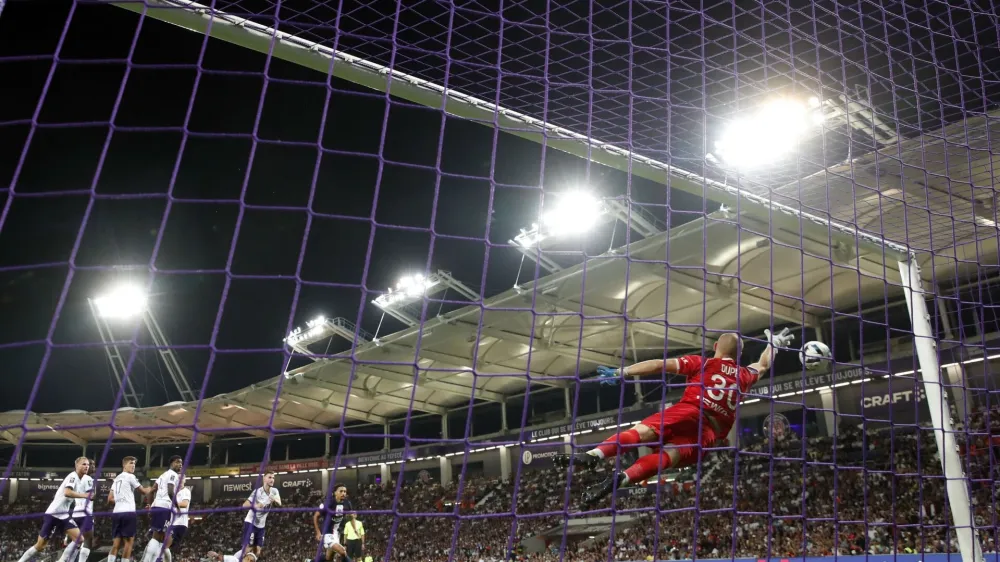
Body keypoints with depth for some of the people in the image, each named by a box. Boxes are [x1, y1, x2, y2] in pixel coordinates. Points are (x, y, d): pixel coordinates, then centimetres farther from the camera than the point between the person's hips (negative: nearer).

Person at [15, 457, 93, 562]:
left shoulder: (79, 480, 13)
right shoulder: (73, 476, -13)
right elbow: (67, 493, -31)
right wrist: (85, 495, -33)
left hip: (63, 515, 8)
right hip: (53, 514, -8)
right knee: (40, 546, -2)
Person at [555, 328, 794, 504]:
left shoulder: (701, 362, 17)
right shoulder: (744, 375, 27)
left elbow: (660, 365, 5)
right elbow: (763, 365, 50)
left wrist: (621, 372, 2)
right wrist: (774, 343, 68)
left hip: (689, 412, -2)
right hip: (709, 432, 2)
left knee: (640, 432, -15)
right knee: (665, 457, -13)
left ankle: (593, 455, -40)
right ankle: (621, 478, -39)